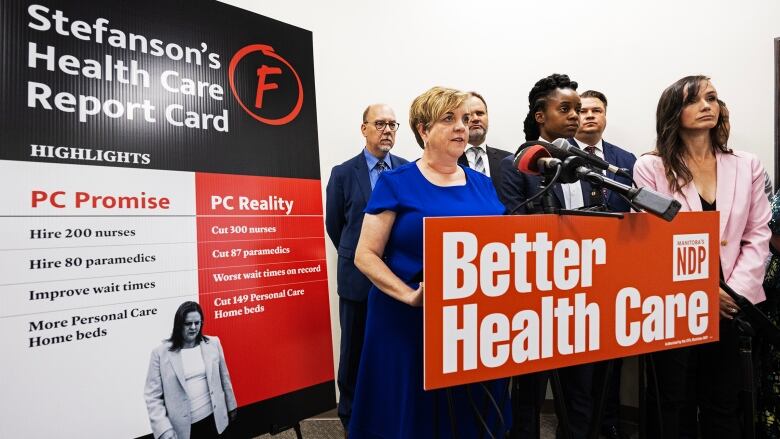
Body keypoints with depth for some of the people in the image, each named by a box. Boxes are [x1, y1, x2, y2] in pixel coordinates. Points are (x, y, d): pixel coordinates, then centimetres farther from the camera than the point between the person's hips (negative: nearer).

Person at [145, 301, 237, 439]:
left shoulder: (213, 344, -2)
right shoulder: (161, 353, -9)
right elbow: (153, 396, -9)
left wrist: (231, 406, 14)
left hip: (212, 418, 2)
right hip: (183, 426, -2)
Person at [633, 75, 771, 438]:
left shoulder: (748, 166, 8)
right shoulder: (650, 167, -3)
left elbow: (757, 238, 4)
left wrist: (736, 292, -9)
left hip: (729, 307, 3)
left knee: (724, 406, 14)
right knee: (672, 407, 10)